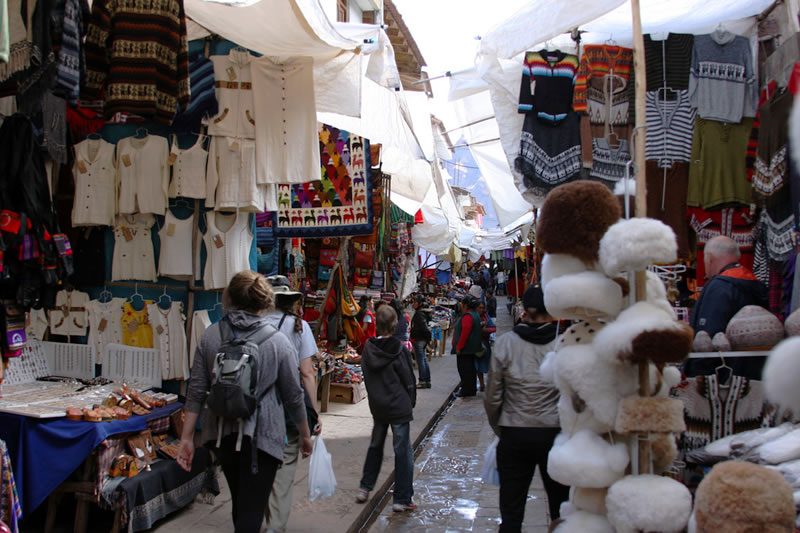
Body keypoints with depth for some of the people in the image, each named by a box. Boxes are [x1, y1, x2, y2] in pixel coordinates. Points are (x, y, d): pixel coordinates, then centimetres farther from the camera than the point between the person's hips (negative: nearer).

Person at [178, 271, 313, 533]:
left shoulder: (210, 335, -2)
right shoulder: (278, 341, -9)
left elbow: (197, 391, -1)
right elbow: (293, 395, -2)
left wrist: (187, 437, 6)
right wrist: (305, 434, 11)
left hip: (221, 432, 4)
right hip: (261, 433, -4)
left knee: (240, 501, 24)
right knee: (251, 510, 3)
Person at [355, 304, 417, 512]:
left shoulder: (368, 348, -3)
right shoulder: (399, 350, -16)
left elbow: (366, 377, 6)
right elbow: (408, 379, -9)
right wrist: (411, 403, 6)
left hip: (376, 406, 5)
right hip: (399, 406, -5)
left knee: (375, 445, 23)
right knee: (403, 451, 5)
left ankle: (364, 489, 31)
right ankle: (401, 499, 10)